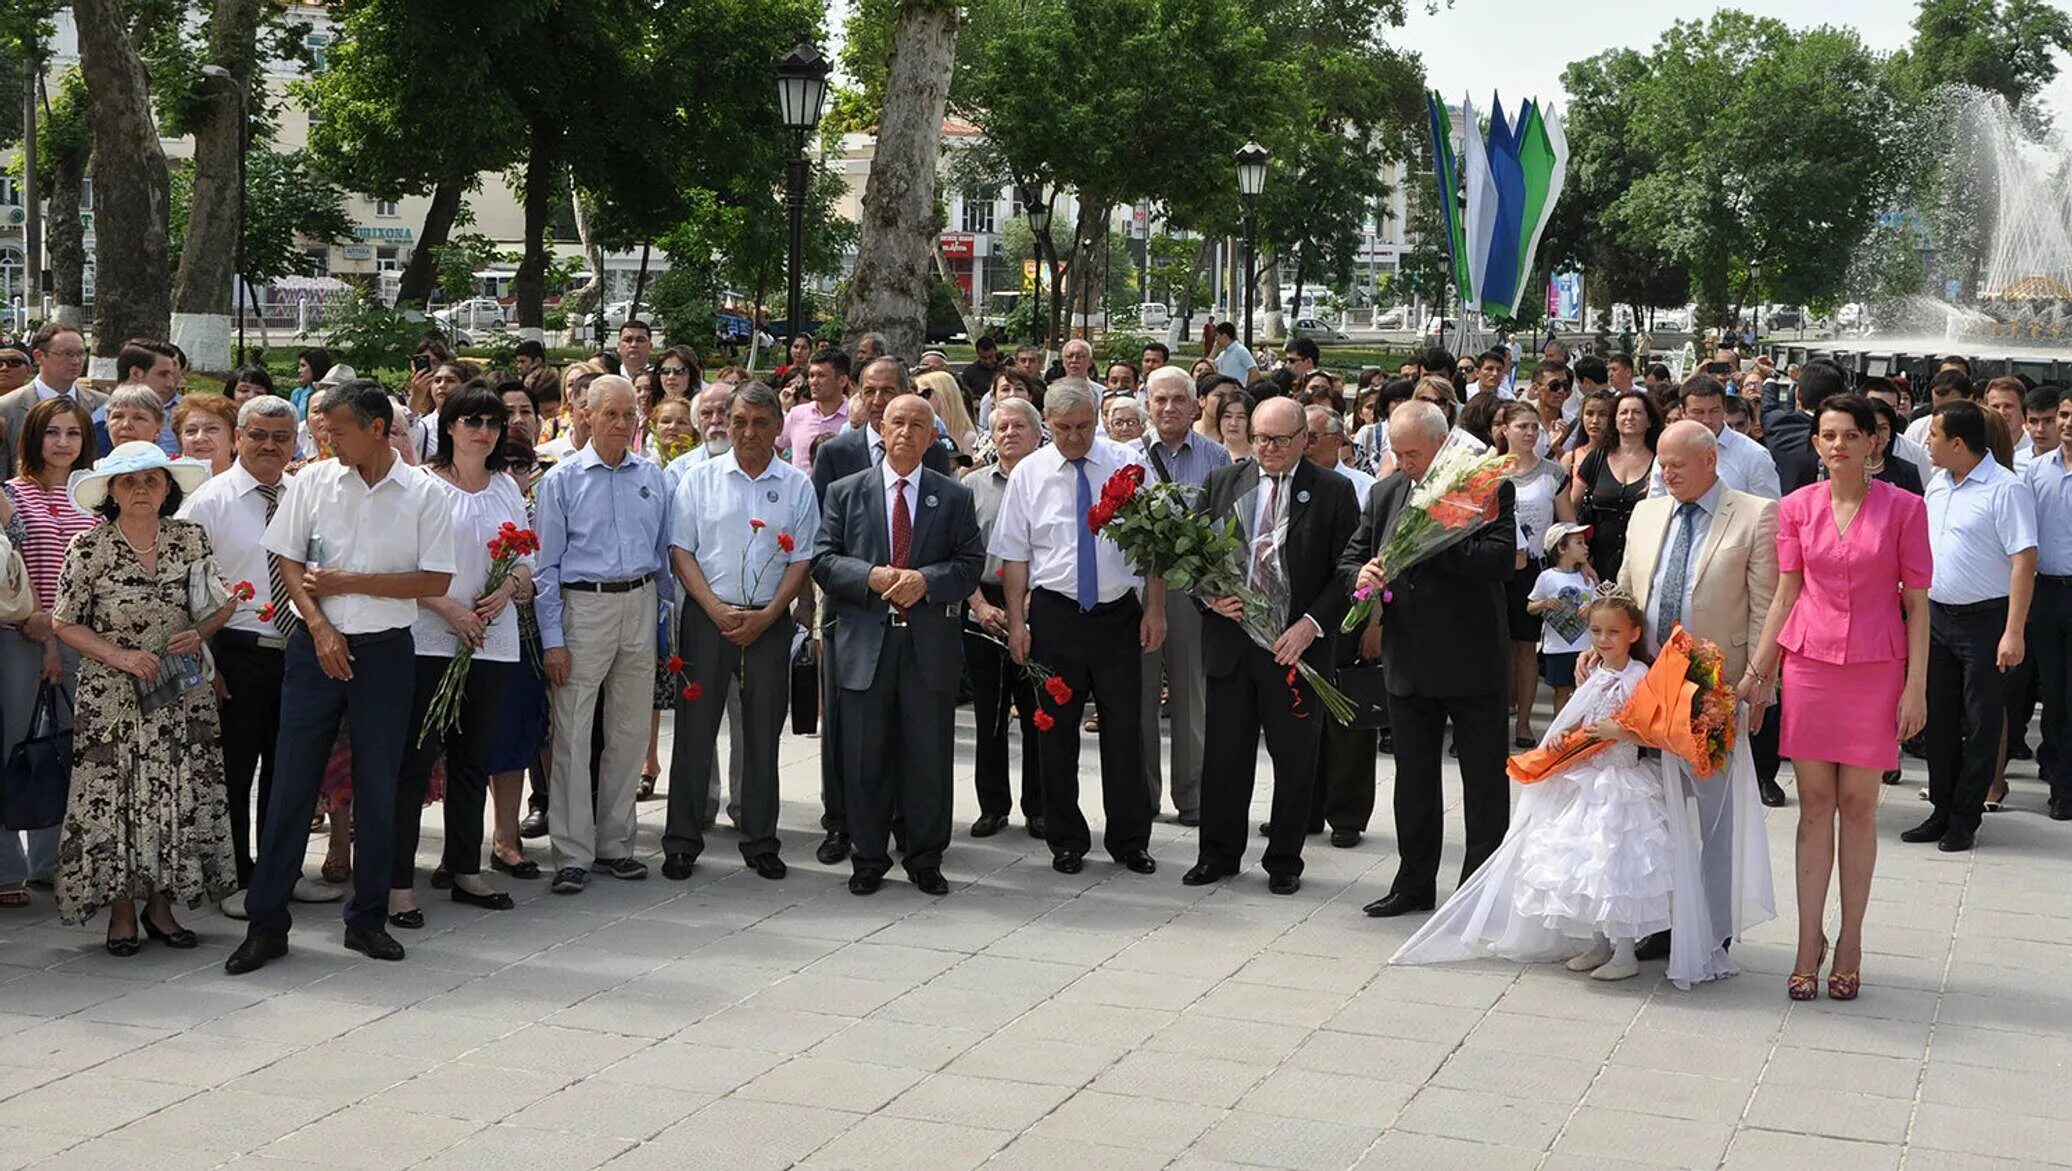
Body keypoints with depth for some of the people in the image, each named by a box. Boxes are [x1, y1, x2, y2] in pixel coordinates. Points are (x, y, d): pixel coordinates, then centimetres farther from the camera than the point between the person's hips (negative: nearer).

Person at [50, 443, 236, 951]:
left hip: (181, 694, 3)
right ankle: (121, 909, 12)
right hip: (111, 698, -2)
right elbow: (64, 622, -2)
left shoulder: (191, 539, 2)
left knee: (179, 794, 3)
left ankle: (161, 903, 16)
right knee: (113, 795, 0)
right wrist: (121, 657, -14)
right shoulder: (89, 548, -6)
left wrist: (200, 633, -8)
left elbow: (222, 603, 12)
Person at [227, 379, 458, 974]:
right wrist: (319, 625, -10)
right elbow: (288, 564, 3)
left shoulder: (424, 494, -3)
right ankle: (266, 922, 7)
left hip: (385, 651, -1)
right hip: (316, 645, 1)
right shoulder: (312, 481, 2)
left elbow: (435, 581, -7)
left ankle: (367, 918, 19)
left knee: (377, 789, 6)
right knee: (291, 785, 0)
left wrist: (349, 581, -11)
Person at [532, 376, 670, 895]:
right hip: (584, 605, -4)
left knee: (629, 731, 9)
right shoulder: (561, 479, -1)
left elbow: (663, 551, 13)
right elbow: (545, 564, -2)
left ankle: (614, 843, 19)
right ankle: (573, 854, 1)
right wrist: (552, 638, -7)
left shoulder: (651, 476, 9)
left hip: (641, 606, 4)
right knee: (573, 734, -5)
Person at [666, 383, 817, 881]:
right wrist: (718, 610, -11)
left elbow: (802, 560, 3)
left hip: (769, 621, 1)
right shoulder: (699, 480, 3)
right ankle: (682, 842, 9)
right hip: (706, 616, -1)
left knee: (763, 733, 7)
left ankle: (760, 842, 16)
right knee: (695, 729, 1)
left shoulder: (797, 486, 5)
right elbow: (681, 551, 0)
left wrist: (764, 617, -9)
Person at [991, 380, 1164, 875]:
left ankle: (1130, 840, 16)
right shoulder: (1028, 475, 1)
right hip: (1055, 614, 0)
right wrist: (1017, 623, -2)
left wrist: (1155, 610, -2)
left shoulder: (1127, 465, 0)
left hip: (1119, 612, 0)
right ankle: (1066, 842, 19)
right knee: (1056, 731, 7)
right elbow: (1015, 555, 3)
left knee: (1124, 728, 3)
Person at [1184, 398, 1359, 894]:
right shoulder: (1222, 483, 8)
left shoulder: (1333, 491, -1)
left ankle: (1284, 861, 19)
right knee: (1224, 754, 8)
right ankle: (1219, 854, 21)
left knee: (1294, 757, 7)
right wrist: (1210, 597, -8)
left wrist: (1312, 624, -15)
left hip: (1295, 643, -2)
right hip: (1230, 639, 2)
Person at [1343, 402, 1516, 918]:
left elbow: (1501, 559, -20)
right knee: (1413, 778, 14)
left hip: (1472, 662, -5)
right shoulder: (1385, 494, 8)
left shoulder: (1489, 487, -9)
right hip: (1408, 661, 6)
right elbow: (1350, 556, 12)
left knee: (1484, 780, 5)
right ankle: (1415, 884, 25)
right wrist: (1361, 575, -11)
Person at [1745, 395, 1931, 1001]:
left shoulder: (1903, 509, -2)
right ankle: (1810, 941, 10)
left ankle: (1850, 943, 13)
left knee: (1857, 806, 3)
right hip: (1809, 661, 2)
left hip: (1875, 668, -2)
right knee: (1815, 804, 4)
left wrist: (1916, 685, -4)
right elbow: (1785, 594, 8)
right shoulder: (1797, 507, 4)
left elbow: (1916, 603, -1)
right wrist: (1756, 669, 4)